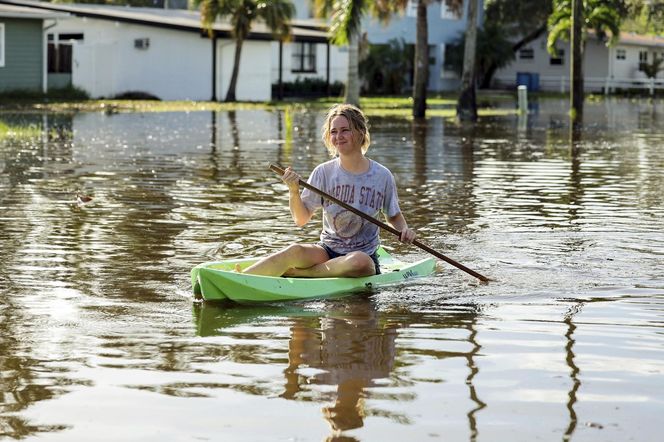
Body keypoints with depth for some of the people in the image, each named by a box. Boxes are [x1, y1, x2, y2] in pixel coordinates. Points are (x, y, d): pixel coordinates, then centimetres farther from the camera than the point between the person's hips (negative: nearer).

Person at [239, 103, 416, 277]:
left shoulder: (382, 176, -1)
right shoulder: (324, 172, 0)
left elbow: (394, 217, 14)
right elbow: (301, 220, -1)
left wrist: (404, 229, -7)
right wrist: (294, 192, -18)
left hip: (365, 255, -1)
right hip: (327, 251, 1)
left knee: (359, 262, -38)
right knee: (295, 251, -32)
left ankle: (290, 273, -29)